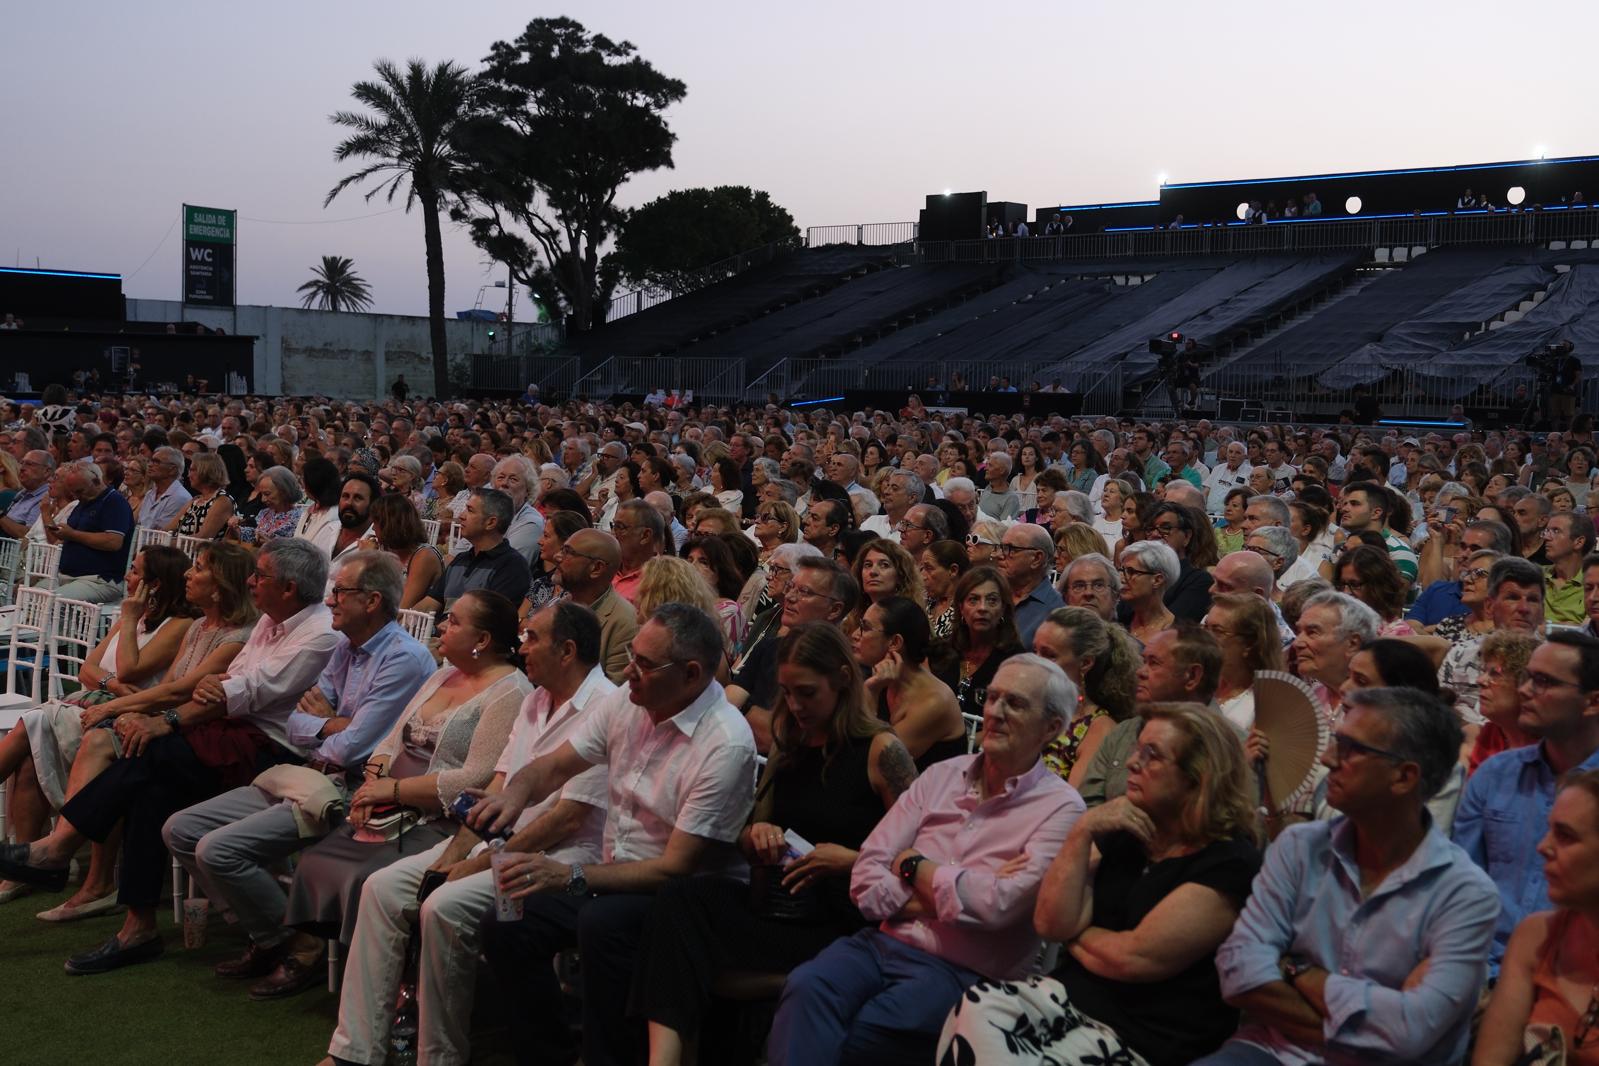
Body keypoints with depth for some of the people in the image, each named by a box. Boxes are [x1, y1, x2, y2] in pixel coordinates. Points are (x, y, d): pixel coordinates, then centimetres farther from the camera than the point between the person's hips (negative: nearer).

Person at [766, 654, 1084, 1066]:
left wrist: (913, 865, -2)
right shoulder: (942, 775, 12)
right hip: (886, 941, 4)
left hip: (959, 972, -4)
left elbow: (996, 906, -17)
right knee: (806, 987, -27)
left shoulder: (1060, 808, -3)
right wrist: (950, 894, -9)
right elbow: (866, 878, 4)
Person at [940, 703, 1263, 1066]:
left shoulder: (1228, 863, -10)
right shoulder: (1125, 833, 12)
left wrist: (1073, 933, 1)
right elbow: (1050, 922, 2)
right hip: (1071, 996, 6)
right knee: (977, 1007, -23)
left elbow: (1133, 957, -17)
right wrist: (1082, 832, -6)